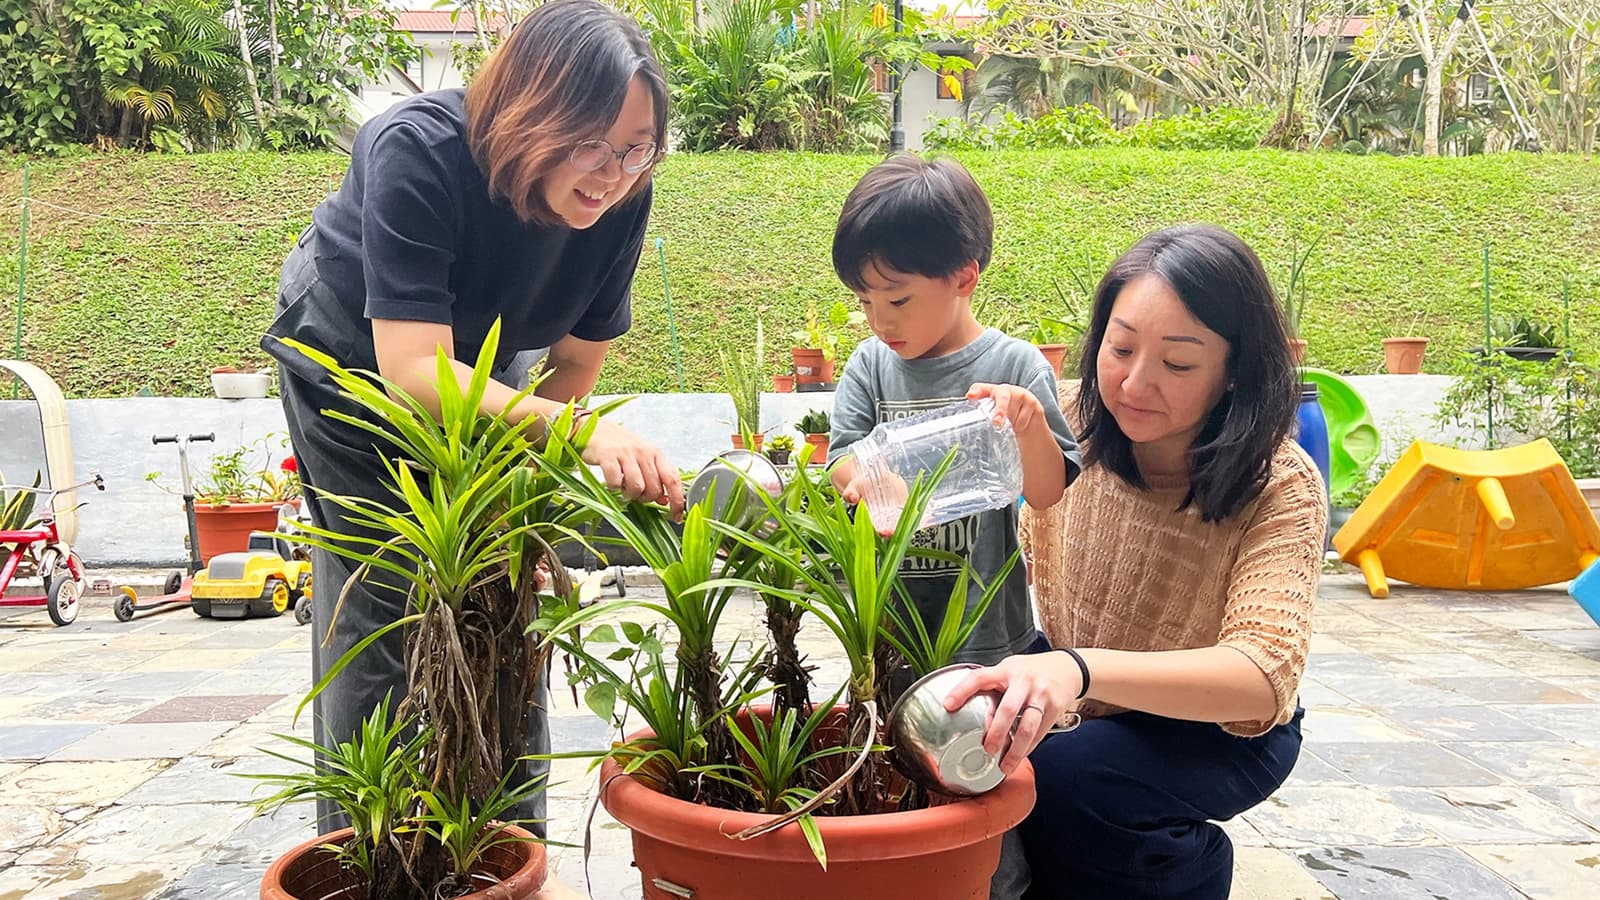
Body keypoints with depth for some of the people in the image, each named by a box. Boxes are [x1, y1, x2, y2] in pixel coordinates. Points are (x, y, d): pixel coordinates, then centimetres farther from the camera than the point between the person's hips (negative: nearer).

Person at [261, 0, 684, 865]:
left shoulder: (620, 196, -24)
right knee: (381, 611, -6)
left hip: (484, 375, 4)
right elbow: (415, 372, -43)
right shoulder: (417, 151, -37)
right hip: (355, 365, -4)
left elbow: (578, 356, -10)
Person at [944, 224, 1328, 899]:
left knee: (1059, 775, -30)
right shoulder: (1077, 423, -14)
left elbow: (1263, 677, -37)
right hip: (1087, 696, 3)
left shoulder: (1280, 488, -25)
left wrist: (1081, 669, -55)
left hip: (1220, 728, -3)